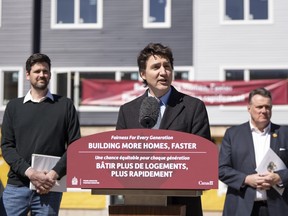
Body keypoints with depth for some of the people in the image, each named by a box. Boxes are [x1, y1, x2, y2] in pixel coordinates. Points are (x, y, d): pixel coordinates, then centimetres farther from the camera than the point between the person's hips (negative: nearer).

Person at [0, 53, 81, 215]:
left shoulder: (65, 105, 9)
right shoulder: (14, 106, 12)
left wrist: (55, 173, -10)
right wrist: (29, 172, -11)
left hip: (50, 187, -1)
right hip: (16, 185, 1)